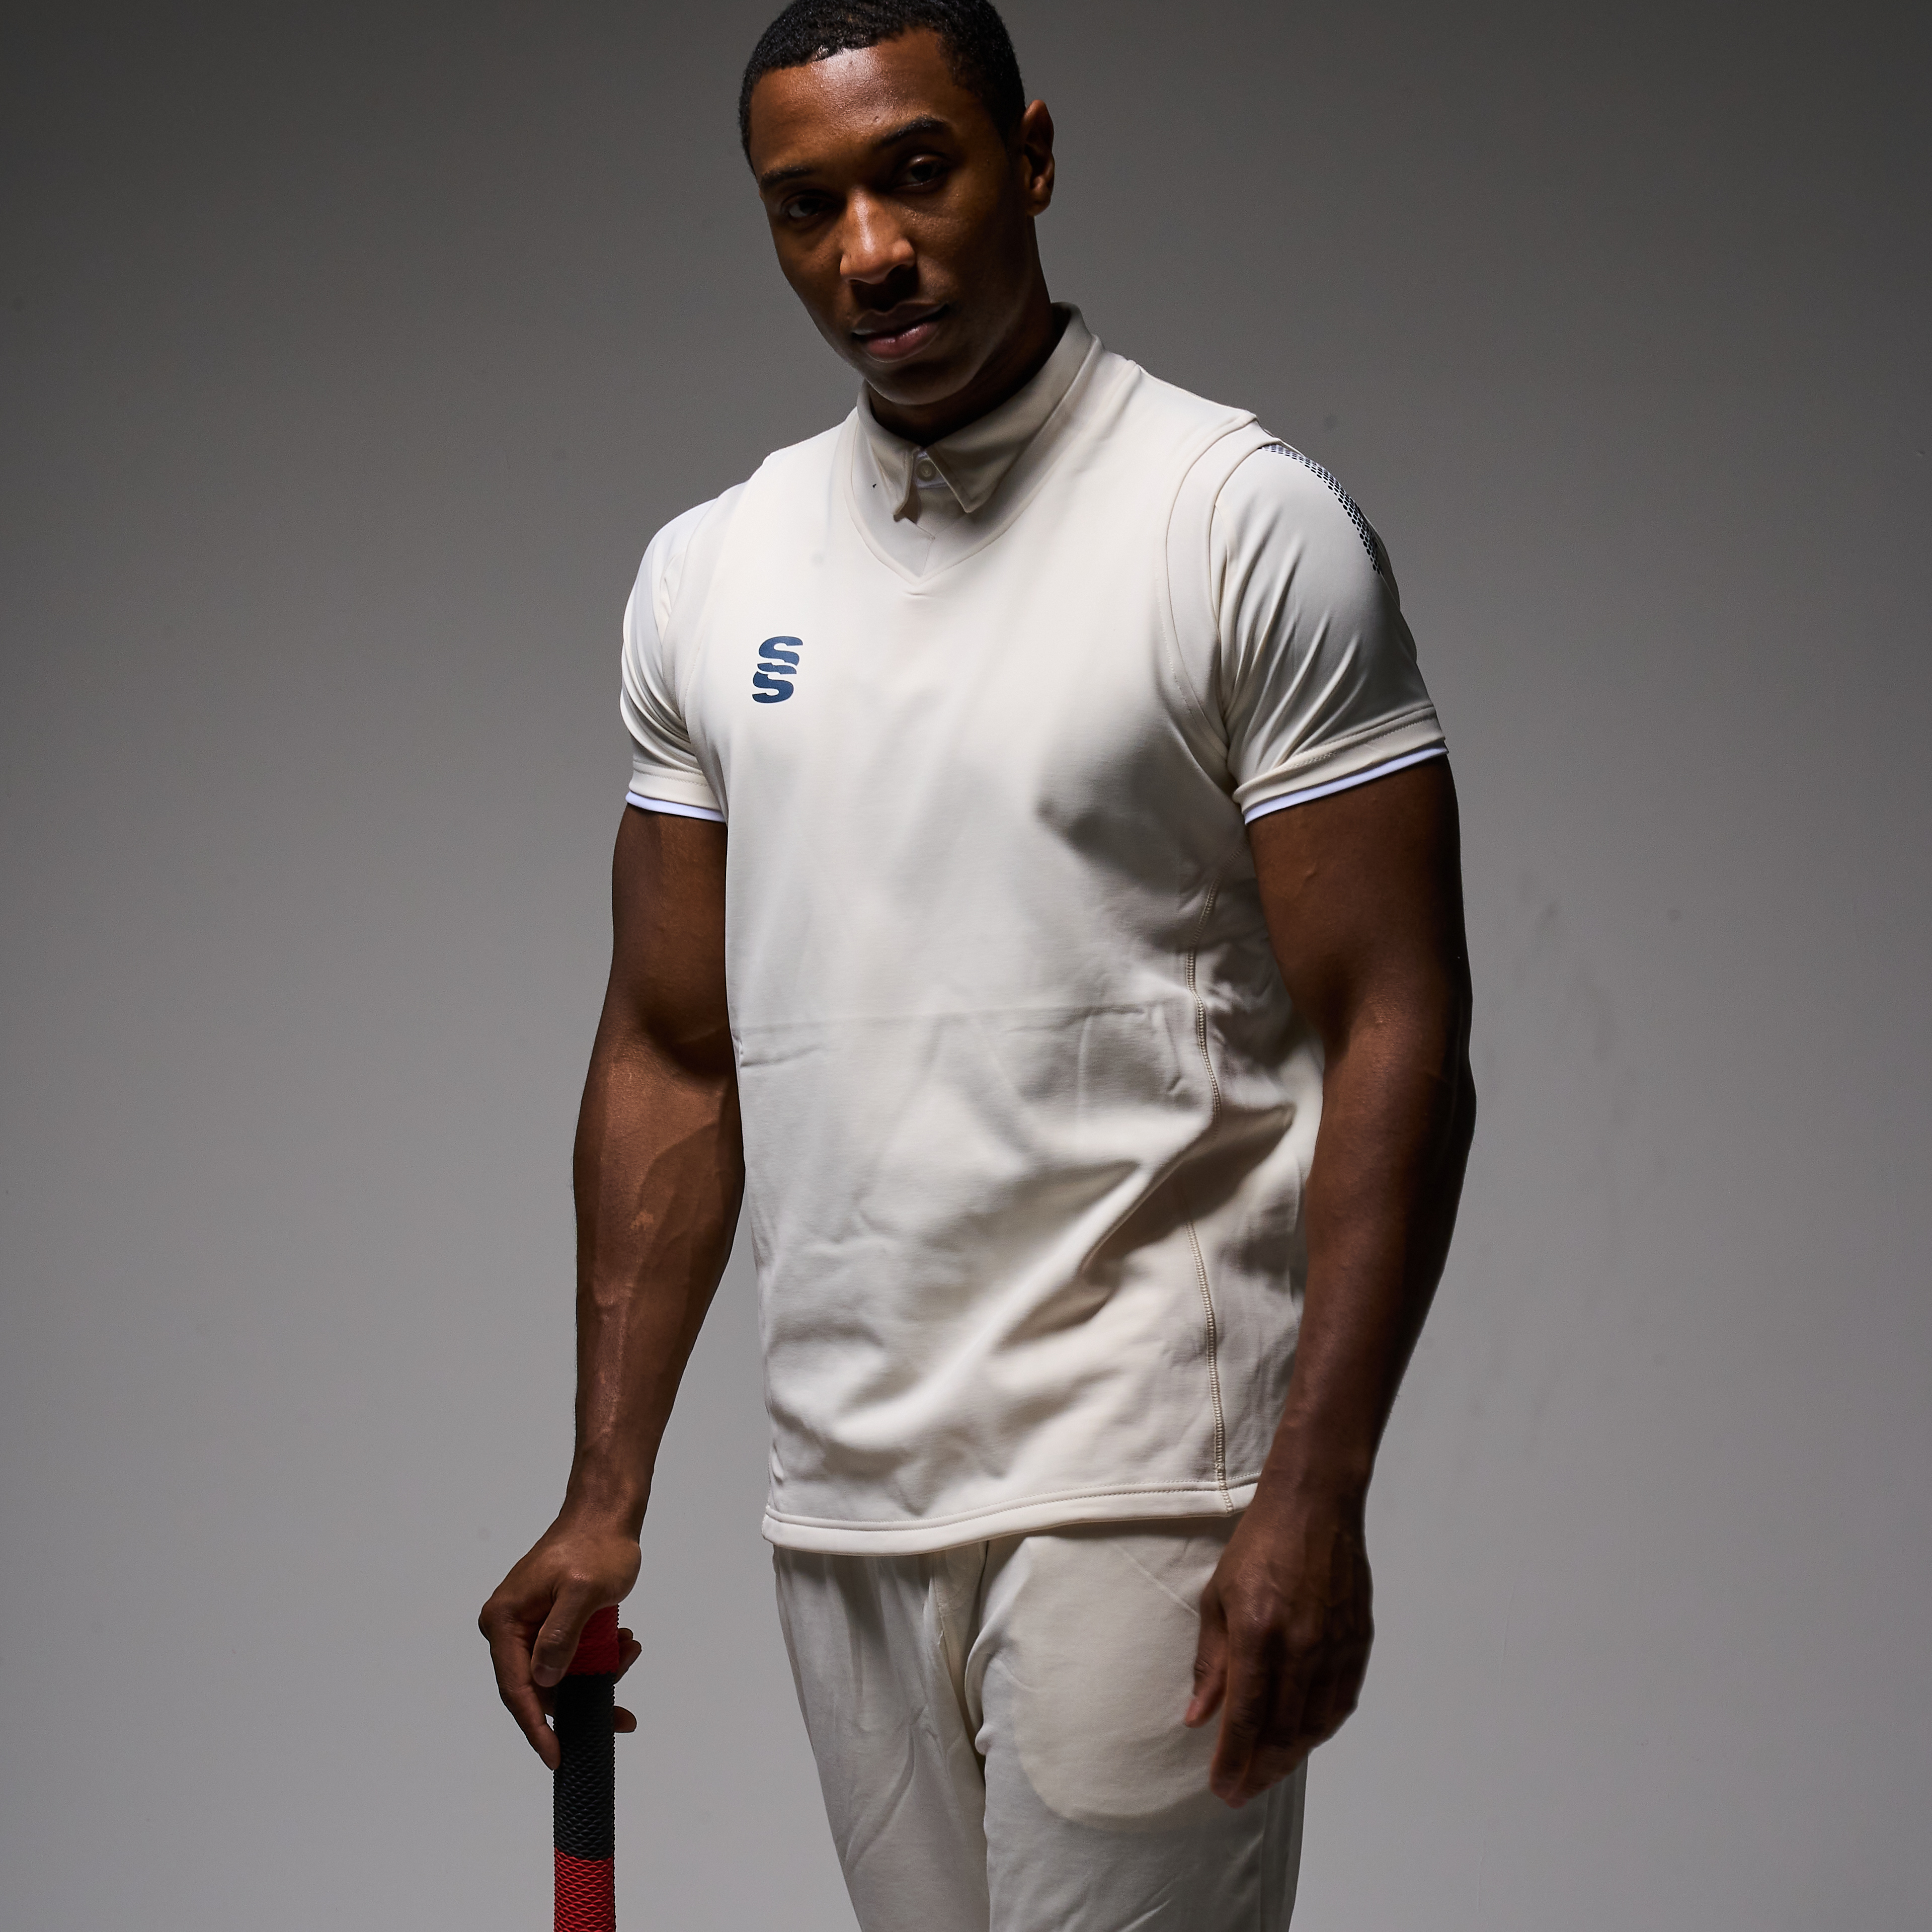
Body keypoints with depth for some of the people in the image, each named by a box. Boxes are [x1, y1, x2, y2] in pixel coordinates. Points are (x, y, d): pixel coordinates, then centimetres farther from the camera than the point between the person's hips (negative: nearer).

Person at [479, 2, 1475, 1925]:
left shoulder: (1243, 523, -5)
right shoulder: (707, 575, 12)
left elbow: (1395, 1026, -9)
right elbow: (671, 1054, 16)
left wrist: (1313, 1499, -17)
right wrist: (605, 1499, 9)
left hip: (1136, 1475, -5)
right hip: (838, 1498, 6)